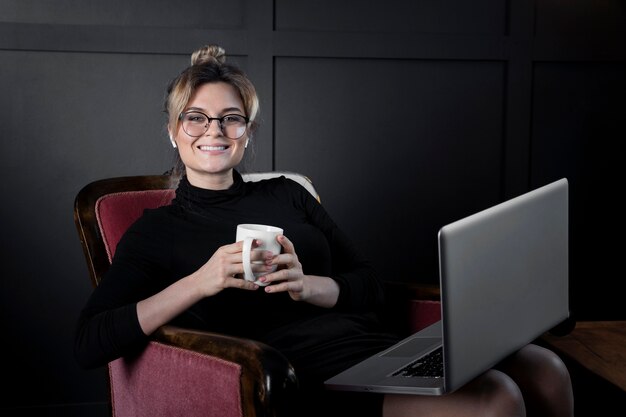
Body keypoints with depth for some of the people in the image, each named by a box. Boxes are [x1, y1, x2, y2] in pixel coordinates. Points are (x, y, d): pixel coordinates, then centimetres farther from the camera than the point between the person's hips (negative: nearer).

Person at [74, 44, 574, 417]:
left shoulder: (287, 195, 20)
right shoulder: (158, 231, 10)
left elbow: (373, 289, 15)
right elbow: (88, 343, -4)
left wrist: (305, 285, -8)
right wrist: (199, 283, -15)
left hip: (374, 344, 6)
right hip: (306, 377, -5)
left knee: (544, 370, -17)